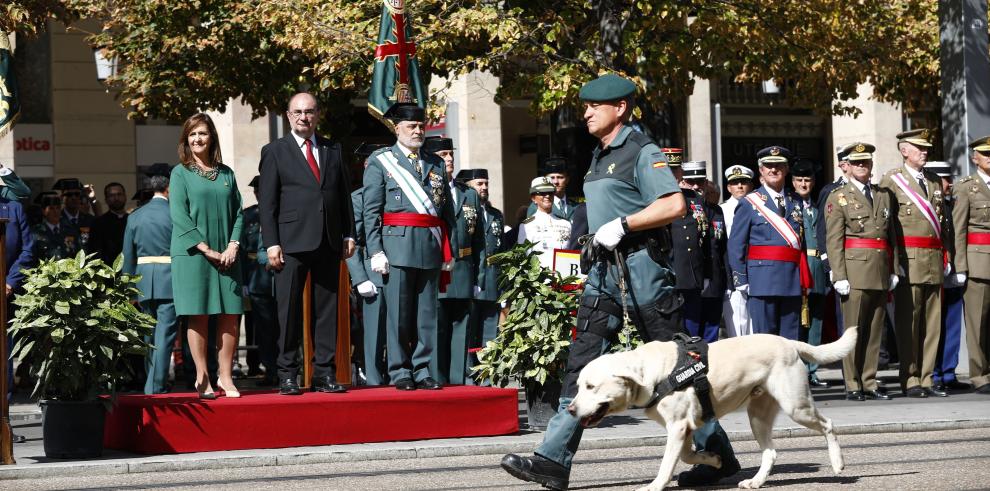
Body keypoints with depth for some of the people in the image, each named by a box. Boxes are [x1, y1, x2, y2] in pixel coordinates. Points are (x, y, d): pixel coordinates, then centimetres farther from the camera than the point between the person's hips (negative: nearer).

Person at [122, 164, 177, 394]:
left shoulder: (135, 217, 7)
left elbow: (128, 256, 10)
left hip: (144, 280, 5)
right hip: (170, 279, -5)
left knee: (149, 333, 15)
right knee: (165, 333, -4)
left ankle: (153, 381, 22)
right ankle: (156, 384, -9)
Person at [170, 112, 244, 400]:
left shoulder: (226, 174, 13)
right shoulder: (181, 173, 2)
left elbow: (238, 213, 11)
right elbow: (179, 216, -6)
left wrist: (233, 246, -5)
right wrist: (206, 249, -12)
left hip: (226, 255, 4)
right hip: (192, 255, -4)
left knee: (231, 317, -2)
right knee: (198, 317, -3)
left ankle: (225, 376, 5)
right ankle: (202, 379, 0)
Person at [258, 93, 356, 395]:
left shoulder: (332, 151, 16)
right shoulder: (275, 152, 4)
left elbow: (344, 195, 17)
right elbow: (266, 202, -1)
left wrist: (348, 234, 8)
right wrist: (271, 243, -9)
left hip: (329, 242, 4)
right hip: (292, 243, -4)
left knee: (327, 308, 5)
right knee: (289, 310, -3)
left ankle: (325, 373, 9)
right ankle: (287, 375, 1)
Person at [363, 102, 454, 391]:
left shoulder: (435, 164, 17)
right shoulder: (380, 161, 4)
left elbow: (447, 211, 16)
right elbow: (371, 211, -2)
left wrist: (450, 251, 9)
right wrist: (376, 251, -10)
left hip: (431, 247, 4)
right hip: (398, 245, -4)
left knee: (427, 313, 5)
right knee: (399, 313, -3)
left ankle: (422, 371, 10)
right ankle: (399, 372, 2)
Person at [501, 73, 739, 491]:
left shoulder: (642, 151, -9)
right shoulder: (601, 155, 18)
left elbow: (674, 205, -21)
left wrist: (622, 225, -20)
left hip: (640, 263, -9)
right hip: (606, 267, 9)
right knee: (583, 360, 0)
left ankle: (717, 454, 7)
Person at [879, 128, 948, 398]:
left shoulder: (934, 182, 17)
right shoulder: (892, 180, -1)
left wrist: (945, 257, 12)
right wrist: (893, 262, -12)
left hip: (934, 262, 6)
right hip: (908, 261, -6)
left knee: (932, 323, 5)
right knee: (908, 322, -4)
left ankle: (925, 379, 10)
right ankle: (910, 381, -1)